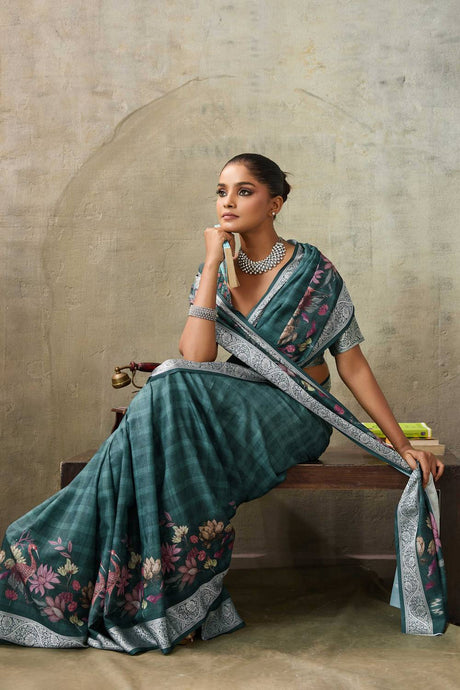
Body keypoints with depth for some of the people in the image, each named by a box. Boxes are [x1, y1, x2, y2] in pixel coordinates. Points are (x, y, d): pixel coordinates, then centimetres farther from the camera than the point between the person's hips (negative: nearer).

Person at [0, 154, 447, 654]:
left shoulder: (314, 271, -7)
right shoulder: (216, 271, 3)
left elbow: (353, 365, -2)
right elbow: (196, 358, -14)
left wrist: (403, 447, -3)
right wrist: (213, 264, -15)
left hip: (297, 415, -4)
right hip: (237, 404, 4)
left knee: (175, 393, -30)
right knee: (171, 396, -30)